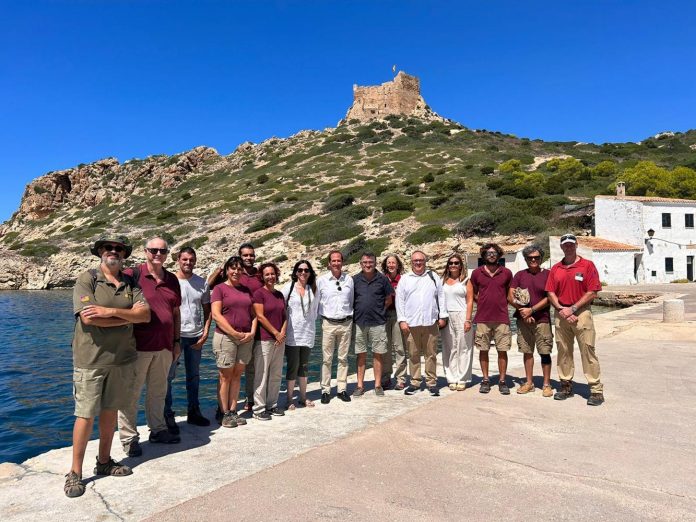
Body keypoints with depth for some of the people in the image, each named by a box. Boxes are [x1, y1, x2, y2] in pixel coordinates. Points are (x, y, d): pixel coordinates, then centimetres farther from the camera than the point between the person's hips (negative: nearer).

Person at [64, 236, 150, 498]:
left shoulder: (131, 284, 7)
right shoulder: (86, 279, -6)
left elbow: (145, 315, -6)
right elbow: (88, 318, -19)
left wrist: (110, 311, -19)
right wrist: (129, 315, -11)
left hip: (122, 358, 4)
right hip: (91, 359, -4)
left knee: (110, 410, 14)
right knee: (86, 415, 1)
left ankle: (104, 461, 29)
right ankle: (75, 472, 15)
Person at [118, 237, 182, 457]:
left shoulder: (172, 279, 11)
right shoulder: (133, 275, -6)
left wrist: (176, 341, 14)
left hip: (164, 346, 5)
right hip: (138, 346, -5)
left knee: (158, 391, 17)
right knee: (131, 393, 4)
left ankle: (157, 429, 31)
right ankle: (129, 438, 16)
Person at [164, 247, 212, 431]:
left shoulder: (202, 283, 6)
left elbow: (207, 310, 10)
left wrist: (205, 333, 1)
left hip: (196, 336, 4)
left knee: (194, 376, 14)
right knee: (168, 376, 0)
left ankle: (194, 412, 26)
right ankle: (167, 415, 10)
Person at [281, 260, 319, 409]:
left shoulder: (313, 289, 7)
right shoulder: (288, 287, -3)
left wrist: (311, 322, 8)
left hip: (308, 333, 4)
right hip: (292, 333, -4)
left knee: (304, 366, 13)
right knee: (293, 366, -1)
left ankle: (303, 397, 24)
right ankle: (289, 399, 10)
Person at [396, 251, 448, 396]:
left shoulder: (433, 277, 11)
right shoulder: (404, 279, 7)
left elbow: (441, 297, 11)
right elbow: (400, 301, 4)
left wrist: (442, 316, 5)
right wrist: (402, 320, -3)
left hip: (430, 323, 1)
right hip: (411, 324, 0)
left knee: (431, 354, 4)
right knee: (413, 354, 6)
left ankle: (432, 382, 14)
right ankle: (415, 382, 16)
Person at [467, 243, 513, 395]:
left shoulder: (506, 273, 4)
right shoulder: (477, 273, 4)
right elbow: (472, 296, 8)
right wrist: (468, 319, 4)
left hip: (502, 318, 0)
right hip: (482, 319, 0)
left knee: (502, 351, 2)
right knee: (483, 350, 6)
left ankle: (502, 381, 13)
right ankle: (485, 380, 17)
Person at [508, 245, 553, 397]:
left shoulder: (547, 274, 0)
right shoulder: (520, 275, 7)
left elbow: (549, 298, -7)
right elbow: (510, 296, 2)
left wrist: (532, 310, -12)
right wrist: (523, 311, -7)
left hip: (542, 319, -3)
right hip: (523, 320, 3)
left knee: (545, 352, -1)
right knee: (527, 352, 9)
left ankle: (547, 384, 9)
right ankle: (529, 382, 20)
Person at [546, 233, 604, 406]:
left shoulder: (588, 265, 0)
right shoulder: (555, 269, 12)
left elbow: (592, 293, -6)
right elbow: (551, 293, 9)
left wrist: (572, 308, -10)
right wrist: (561, 309, -7)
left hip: (581, 313, -4)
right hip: (561, 314, 4)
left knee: (588, 350, -5)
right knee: (563, 351, 9)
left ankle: (596, 389, 2)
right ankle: (566, 385, 20)